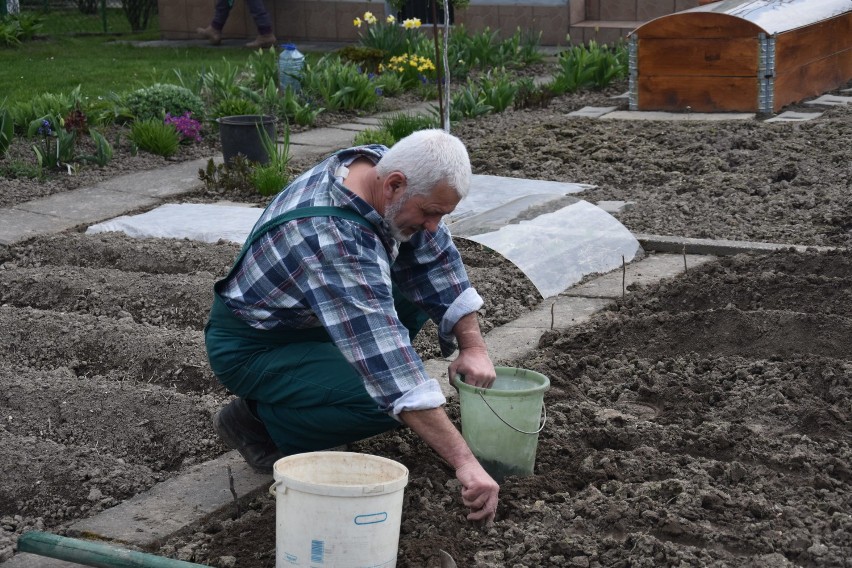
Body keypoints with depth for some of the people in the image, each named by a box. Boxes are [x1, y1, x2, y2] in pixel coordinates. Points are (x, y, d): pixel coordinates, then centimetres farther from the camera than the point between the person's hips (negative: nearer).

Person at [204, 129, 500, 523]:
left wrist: (474, 346, -11)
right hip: (249, 348, -9)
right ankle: (257, 420, -2)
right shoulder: (333, 239, -37)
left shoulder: (378, 165, -12)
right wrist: (465, 464, -41)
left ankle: (300, 394, 9)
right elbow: (387, 360, -41)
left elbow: (438, 260, 0)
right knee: (391, 399, -25)